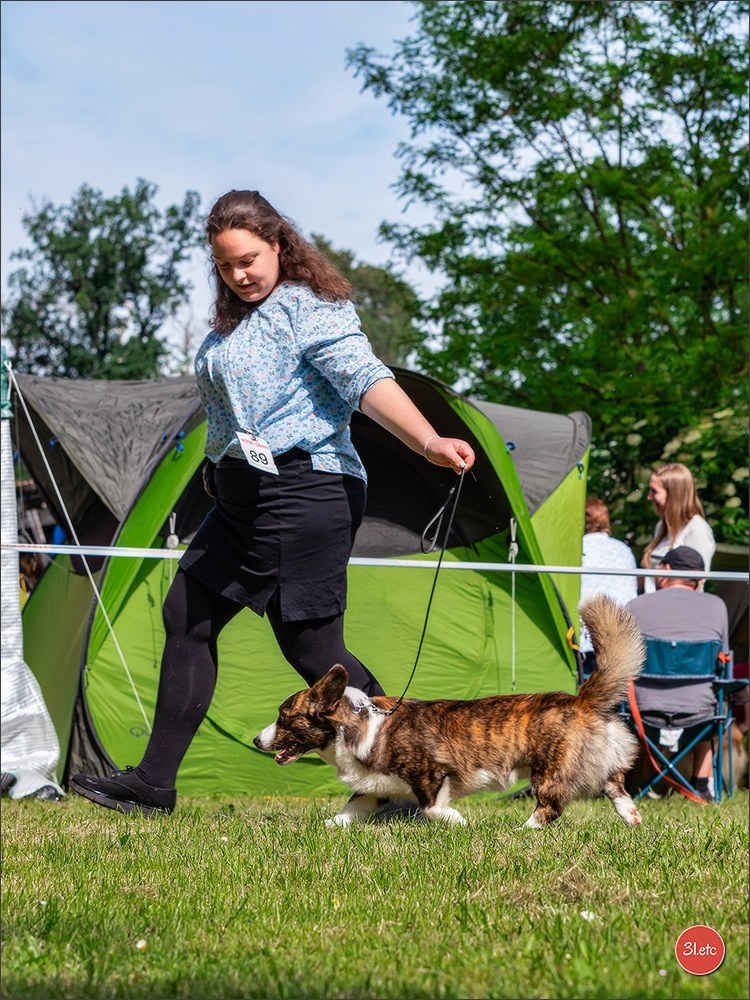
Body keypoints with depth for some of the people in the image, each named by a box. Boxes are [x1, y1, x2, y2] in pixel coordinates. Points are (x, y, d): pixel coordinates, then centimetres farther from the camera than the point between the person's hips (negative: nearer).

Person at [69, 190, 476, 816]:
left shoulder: (311, 310, -12)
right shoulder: (233, 323, 16)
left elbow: (365, 378, -26)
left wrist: (429, 442, -40)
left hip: (302, 494, -10)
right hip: (240, 499, 10)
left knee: (312, 648, -8)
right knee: (188, 619, 11)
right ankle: (153, 783, 19)